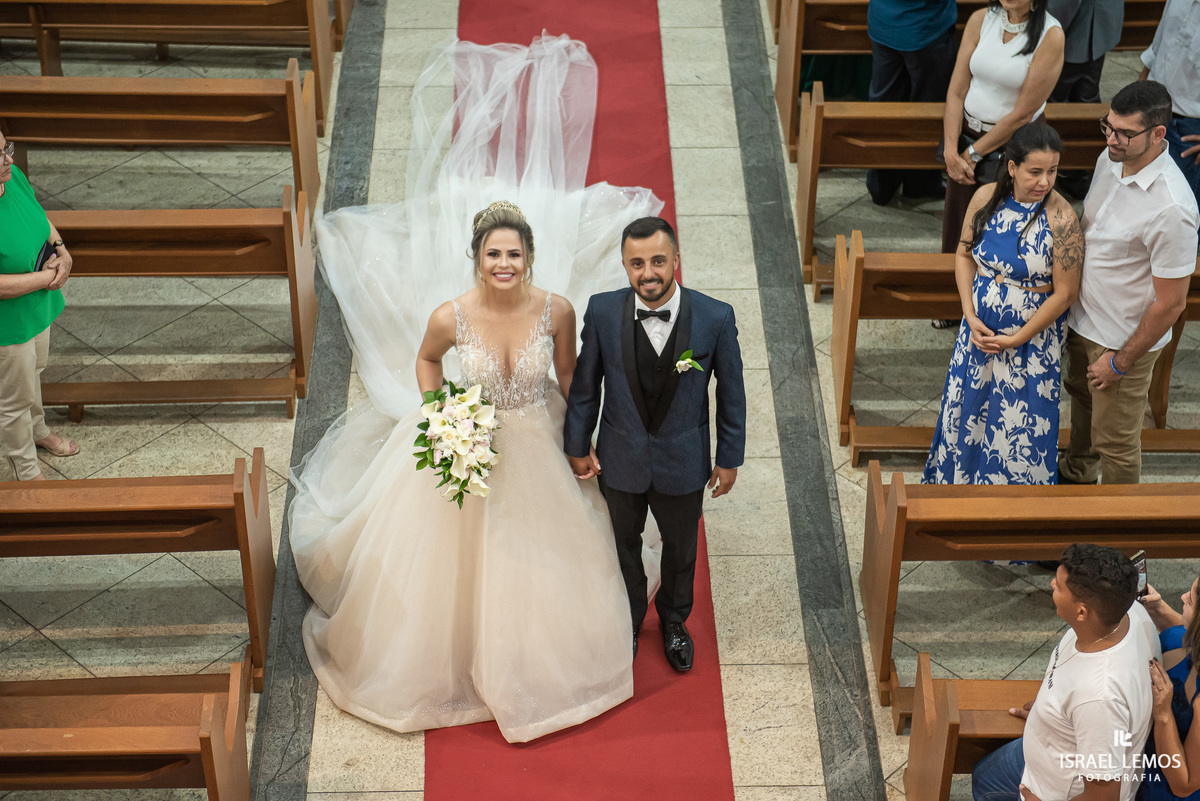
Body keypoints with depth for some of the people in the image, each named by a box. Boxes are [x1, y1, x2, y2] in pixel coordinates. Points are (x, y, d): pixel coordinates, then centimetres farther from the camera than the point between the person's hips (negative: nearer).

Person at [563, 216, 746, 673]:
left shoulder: (715, 318, -23)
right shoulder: (602, 313, -21)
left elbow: (731, 392, -9)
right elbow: (585, 383, -5)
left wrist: (730, 458, -1)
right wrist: (577, 445, 3)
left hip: (683, 462, 0)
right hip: (621, 460, 1)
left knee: (681, 549, 24)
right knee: (624, 544, 25)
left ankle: (674, 619, 54)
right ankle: (628, 619, 54)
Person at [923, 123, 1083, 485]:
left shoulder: (1061, 219, -22)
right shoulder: (986, 197, -9)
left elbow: (1064, 294, -17)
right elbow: (964, 254, 4)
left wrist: (1015, 340, -14)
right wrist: (970, 316, -6)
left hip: (1033, 336, -4)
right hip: (979, 328, 4)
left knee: (1019, 425, 8)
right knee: (966, 408, 20)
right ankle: (957, 480, 46)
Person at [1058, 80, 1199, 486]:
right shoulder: (1110, 160, -9)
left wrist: (1120, 362, -17)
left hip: (1125, 340, -8)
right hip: (1082, 318, 8)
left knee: (1114, 438, 11)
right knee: (1081, 395, 32)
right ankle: (1076, 472, 59)